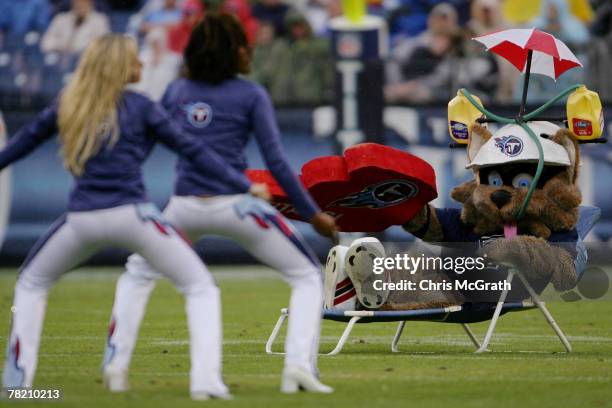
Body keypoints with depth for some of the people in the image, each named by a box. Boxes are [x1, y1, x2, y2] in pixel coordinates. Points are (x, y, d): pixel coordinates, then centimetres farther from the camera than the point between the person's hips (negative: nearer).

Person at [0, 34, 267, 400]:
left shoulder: (68, 106, 11)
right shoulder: (139, 107, 1)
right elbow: (191, 149, 0)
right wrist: (243, 184, 3)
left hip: (81, 219, 3)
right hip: (131, 214, -3)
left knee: (32, 283, 26)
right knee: (201, 287, 7)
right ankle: (206, 380, -9)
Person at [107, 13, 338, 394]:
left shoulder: (177, 91, 10)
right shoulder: (252, 95, -1)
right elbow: (276, 163, -5)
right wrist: (313, 215, 0)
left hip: (185, 206, 3)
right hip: (235, 205, -3)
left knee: (138, 273, 29)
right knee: (309, 276, 10)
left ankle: (117, 363, 15)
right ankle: (299, 366, -10)